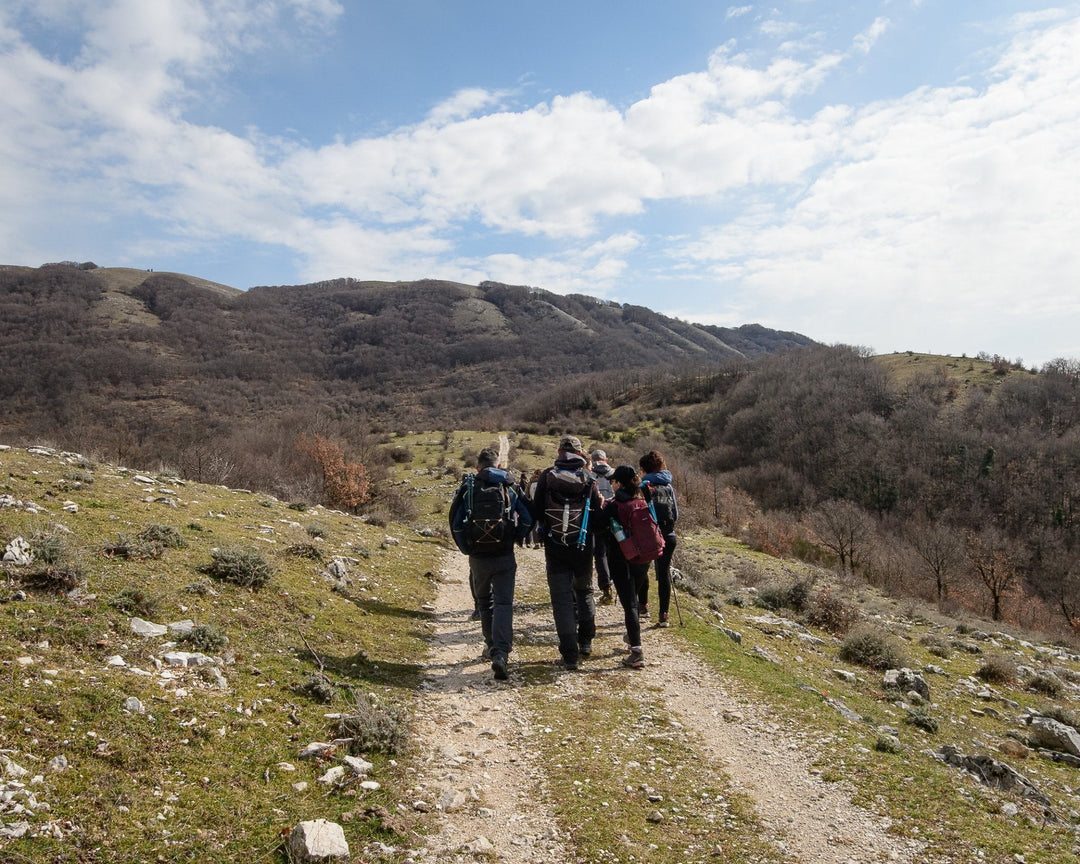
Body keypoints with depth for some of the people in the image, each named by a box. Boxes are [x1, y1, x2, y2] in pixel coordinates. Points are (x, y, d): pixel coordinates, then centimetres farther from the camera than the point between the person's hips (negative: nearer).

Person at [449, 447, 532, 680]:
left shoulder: (467, 487, 1)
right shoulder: (510, 488, 2)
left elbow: (455, 522, 0)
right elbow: (527, 520, 1)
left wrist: (465, 548, 13)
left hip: (477, 557, 1)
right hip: (505, 556, -1)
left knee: (484, 602, 21)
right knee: (503, 604, -2)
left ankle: (492, 645, 32)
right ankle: (500, 654, -18)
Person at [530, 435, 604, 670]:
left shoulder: (547, 476, -5)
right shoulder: (589, 478, -3)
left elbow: (536, 512, -3)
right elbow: (598, 515, -3)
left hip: (555, 547, -1)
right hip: (583, 547, 2)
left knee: (562, 599, 2)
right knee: (584, 591, 23)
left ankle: (569, 655, 1)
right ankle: (586, 642, 30)